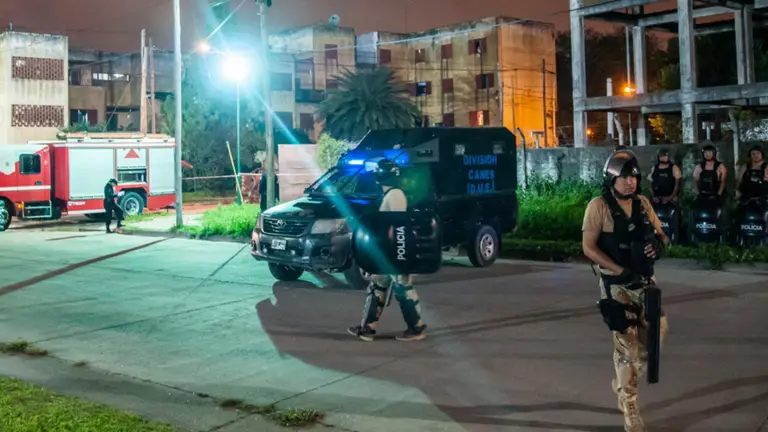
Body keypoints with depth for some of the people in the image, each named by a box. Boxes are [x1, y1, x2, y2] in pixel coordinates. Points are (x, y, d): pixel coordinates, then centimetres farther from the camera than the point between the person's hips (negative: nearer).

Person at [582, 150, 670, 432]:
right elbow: (588, 247, -14)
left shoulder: (643, 203, 5)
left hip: (646, 281, 6)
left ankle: (623, 383, 36)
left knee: (656, 334, 11)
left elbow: (661, 234, 12)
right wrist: (622, 271, -22)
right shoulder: (599, 207, -11)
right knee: (627, 346, -2)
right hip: (617, 285, -6)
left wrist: (658, 243, -14)